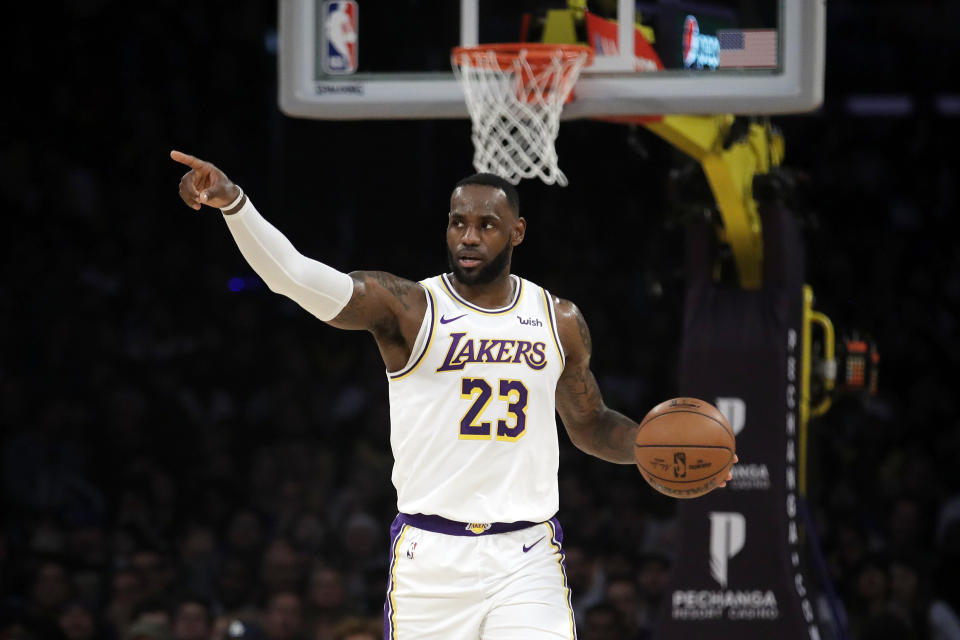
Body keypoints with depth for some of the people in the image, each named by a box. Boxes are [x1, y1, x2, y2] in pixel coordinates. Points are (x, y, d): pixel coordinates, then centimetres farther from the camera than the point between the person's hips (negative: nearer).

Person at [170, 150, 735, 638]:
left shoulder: (560, 322, 8)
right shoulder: (407, 308, -4)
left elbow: (590, 424, 24)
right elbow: (297, 276, -18)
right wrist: (232, 203, -34)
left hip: (527, 558, 2)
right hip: (432, 552, -2)